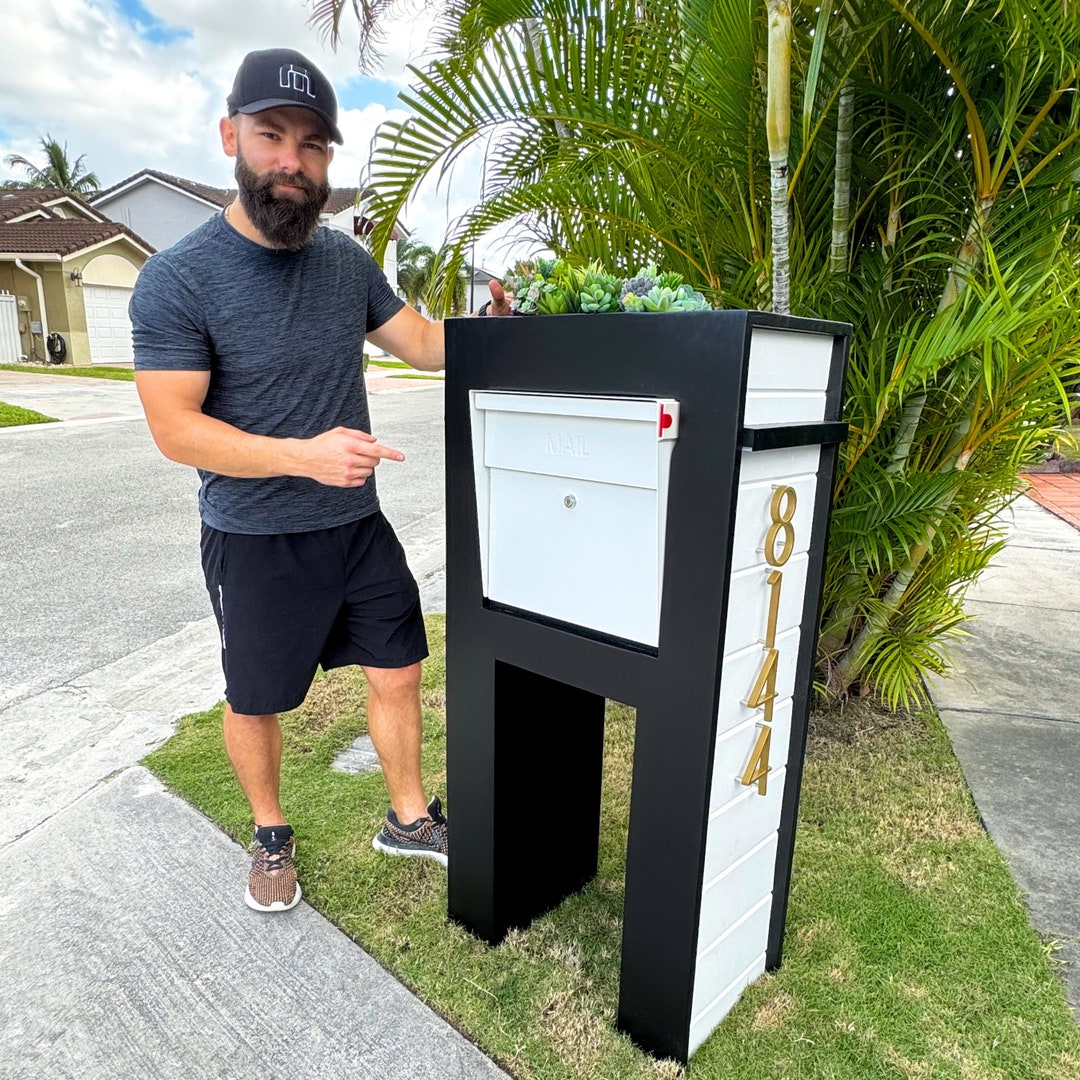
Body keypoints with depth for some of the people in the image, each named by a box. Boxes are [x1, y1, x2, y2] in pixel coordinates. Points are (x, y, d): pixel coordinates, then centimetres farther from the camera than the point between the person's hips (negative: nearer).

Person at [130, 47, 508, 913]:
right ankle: (272, 838, 41)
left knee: (397, 671, 11)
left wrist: (483, 321, -10)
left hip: (357, 524, 5)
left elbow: (424, 343, 9)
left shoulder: (350, 263, 3)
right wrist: (305, 454, -30)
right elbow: (175, 428, -17)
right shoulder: (177, 280, -14)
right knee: (256, 702, 14)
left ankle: (409, 817, 35)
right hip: (256, 541, -4)